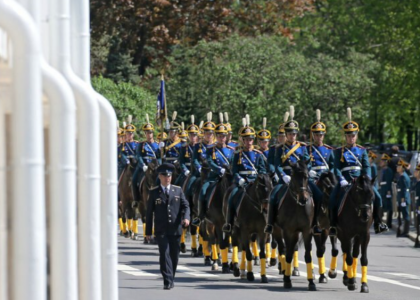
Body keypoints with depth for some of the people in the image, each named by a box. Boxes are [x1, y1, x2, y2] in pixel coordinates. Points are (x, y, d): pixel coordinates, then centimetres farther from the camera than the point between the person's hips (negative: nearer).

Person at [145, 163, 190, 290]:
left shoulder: (178, 190, 9)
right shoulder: (154, 192, 5)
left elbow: (185, 206, 6)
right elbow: (149, 212, 6)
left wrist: (186, 217, -16)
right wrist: (148, 231, 3)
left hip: (175, 229, 2)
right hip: (161, 230, -2)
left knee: (174, 256, 8)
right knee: (165, 254, -12)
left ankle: (171, 280, 23)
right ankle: (168, 282, -16)